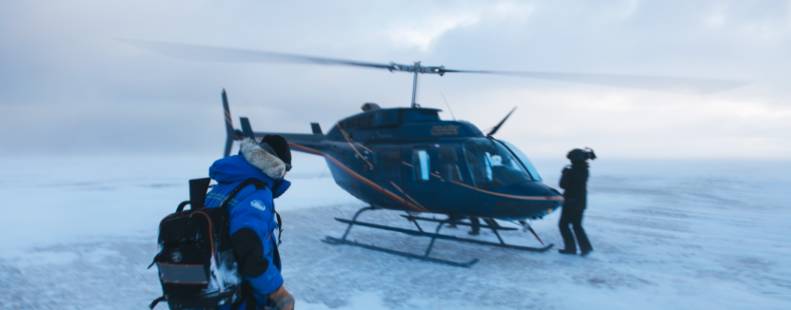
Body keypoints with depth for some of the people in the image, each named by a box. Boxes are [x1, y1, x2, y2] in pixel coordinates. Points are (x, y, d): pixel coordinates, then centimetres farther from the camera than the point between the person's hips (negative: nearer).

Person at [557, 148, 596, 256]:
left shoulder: (571, 171, -21)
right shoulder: (584, 170, 2)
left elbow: (563, 185, -15)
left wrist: (564, 173, -2)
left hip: (571, 202, -8)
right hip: (581, 202, 8)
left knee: (563, 224, 5)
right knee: (577, 225, 17)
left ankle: (570, 247, 5)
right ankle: (585, 247, 11)